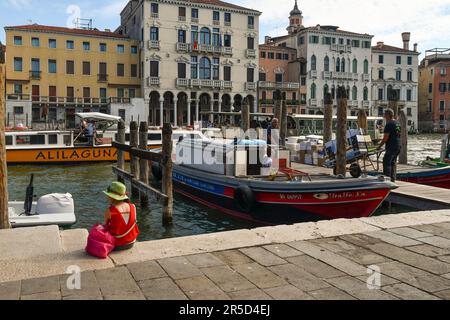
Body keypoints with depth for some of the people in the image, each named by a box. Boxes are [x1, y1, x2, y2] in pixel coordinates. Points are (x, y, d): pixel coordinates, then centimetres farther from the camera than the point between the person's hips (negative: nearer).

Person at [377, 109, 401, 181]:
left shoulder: (389, 124, -14)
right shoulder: (397, 123, 15)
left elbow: (386, 137, -17)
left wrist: (379, 146, -9)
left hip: (391, 147, -9)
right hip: (398, 146, 10)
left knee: (386, 162, -8)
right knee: (393, 163, 14)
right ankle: (393, 178, 17)